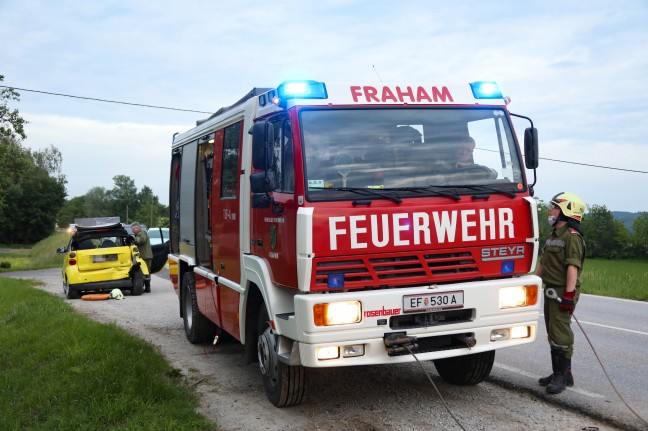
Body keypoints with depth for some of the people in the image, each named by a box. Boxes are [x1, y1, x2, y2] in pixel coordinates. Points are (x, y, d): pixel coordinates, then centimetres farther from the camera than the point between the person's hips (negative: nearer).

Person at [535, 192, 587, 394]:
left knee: (560, 334, -9)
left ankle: (562, 375, -2)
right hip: (550, 290, 10)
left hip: (563, 292, -10)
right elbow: (543, 263, 22)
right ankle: (559, 373, 22)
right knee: (553, 334, 14)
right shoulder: (553, 235, 18)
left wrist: (569, 294, -26)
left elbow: (573, 267, -21)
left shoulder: (572, 236, -13)